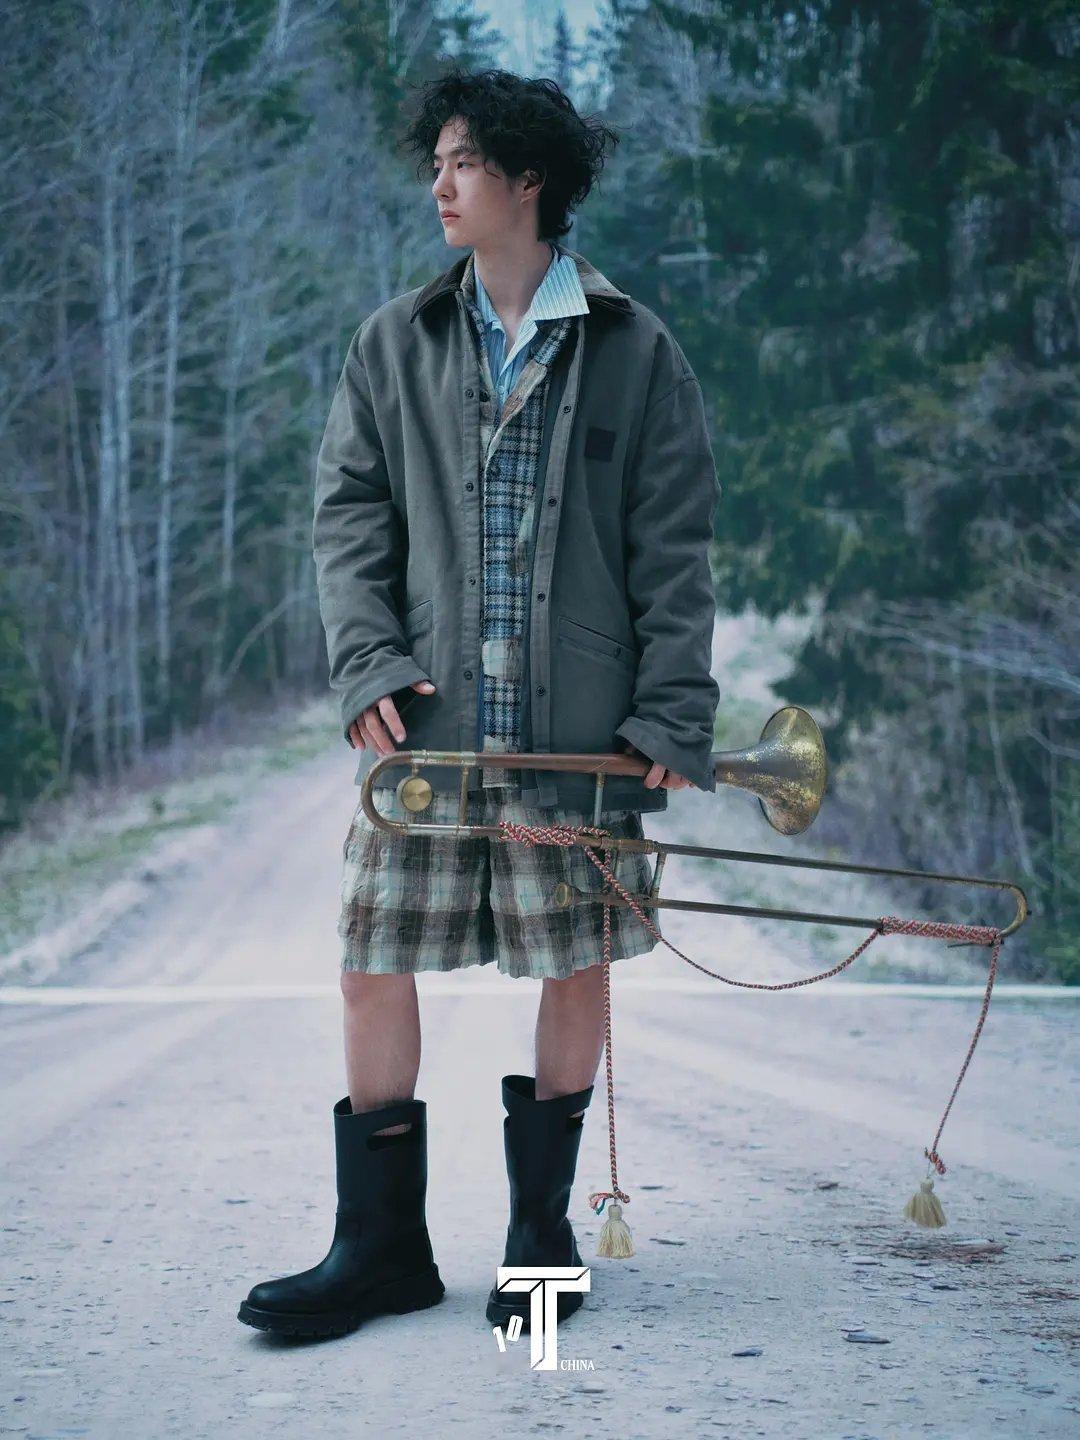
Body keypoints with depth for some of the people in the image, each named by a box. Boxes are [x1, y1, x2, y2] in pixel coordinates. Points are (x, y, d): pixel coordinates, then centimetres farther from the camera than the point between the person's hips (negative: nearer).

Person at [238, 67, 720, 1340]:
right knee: (374, 965, 0)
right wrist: (368, 662, -5)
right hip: (424, 715, 2)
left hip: (580, 728, -2)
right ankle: (381, 1244, 12)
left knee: (576, 966, 5)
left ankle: (540, 1230, 21)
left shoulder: (636, 352, 4)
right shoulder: (392, 345, 10)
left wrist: (673, 709, -5)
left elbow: (677, 549, 3)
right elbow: (348, 511, 9)